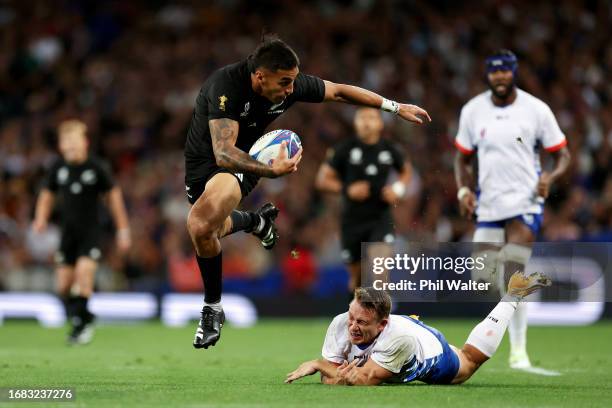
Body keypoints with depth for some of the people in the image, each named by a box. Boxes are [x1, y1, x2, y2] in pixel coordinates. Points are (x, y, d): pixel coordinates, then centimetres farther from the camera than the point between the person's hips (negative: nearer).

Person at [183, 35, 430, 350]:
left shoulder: (291, 84, -18)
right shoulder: (224, 85, -32)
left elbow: (338, 91, 1)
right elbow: (223, 152, -39)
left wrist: (395, 107, 5)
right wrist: (272, 170, -53)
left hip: (242, 162, 0)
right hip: (203, 158, 0)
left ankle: (213, 307, -10)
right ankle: (257, 220, 42)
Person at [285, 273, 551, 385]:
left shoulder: (399, 335, -52)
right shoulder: (340, 325, -39)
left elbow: (363, 380, -51)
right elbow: (329, 380, -33)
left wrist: (318, 364, -49)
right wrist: (342, 375, -55)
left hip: (434, 358, -4)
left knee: (470, 359, 27)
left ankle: (514, 294, 41)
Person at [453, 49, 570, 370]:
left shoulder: (536, 109, -4)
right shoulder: (472, 111, 4)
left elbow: (562, 155, 2)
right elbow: (463, 158, 15)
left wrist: (550, 177, -18)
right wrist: (463, 190, -2)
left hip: (525, 201, -3)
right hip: (488, 205, 3)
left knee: (513, 277, -16)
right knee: (484, 280, 1)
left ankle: (519, 350, -9)